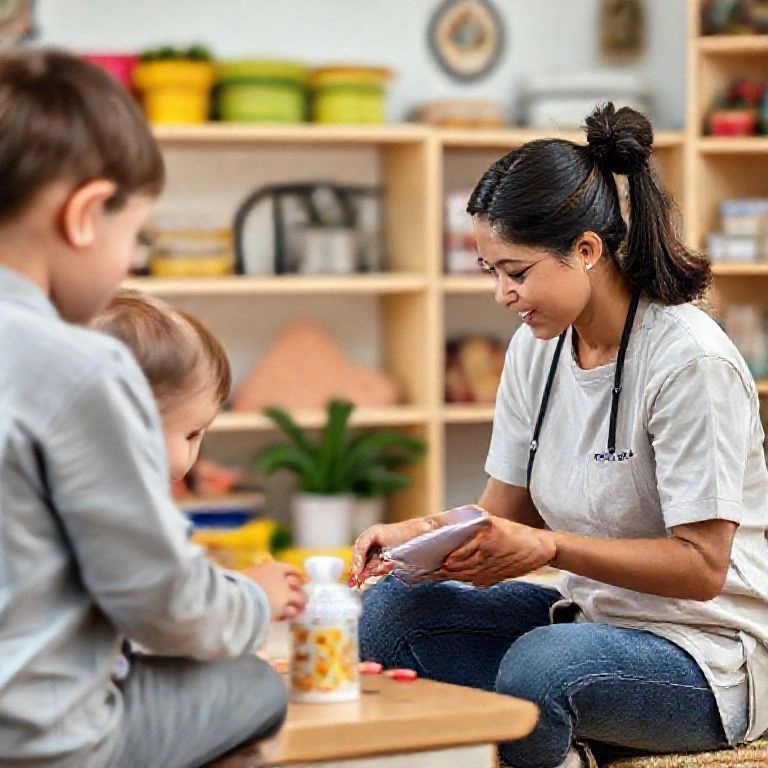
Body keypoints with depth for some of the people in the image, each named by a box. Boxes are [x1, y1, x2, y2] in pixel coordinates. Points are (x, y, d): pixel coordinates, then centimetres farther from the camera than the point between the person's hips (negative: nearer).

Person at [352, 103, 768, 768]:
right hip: (591, 614, 8)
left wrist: (548, 547, -28)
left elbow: (701, 567, -19)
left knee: (538, 665, -36)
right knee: (390, 611, -10)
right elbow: (506, 510, 8)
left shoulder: (690, 360, -18)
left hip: (703, 649, -7)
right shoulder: (538, 345, 4)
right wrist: (424, 533, -12)